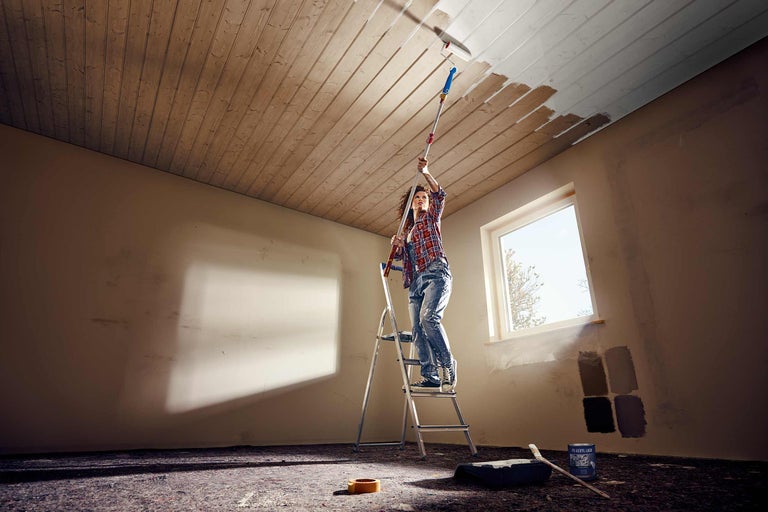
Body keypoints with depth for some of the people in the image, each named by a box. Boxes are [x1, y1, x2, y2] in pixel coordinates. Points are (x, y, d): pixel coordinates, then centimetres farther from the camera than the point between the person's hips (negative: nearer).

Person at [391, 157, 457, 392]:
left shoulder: (432, 217, 17)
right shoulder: (407, 229, 29)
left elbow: (440, 195, -1)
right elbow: (400, 255, 23)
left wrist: (425, 173, -10)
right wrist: (397, 245, 2)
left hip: (436, 273, -6)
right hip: (416, 280, 6)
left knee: (429, 317, -27)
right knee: (418, 330, -7)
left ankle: (448, 365, -17)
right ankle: (430, 377, -8)